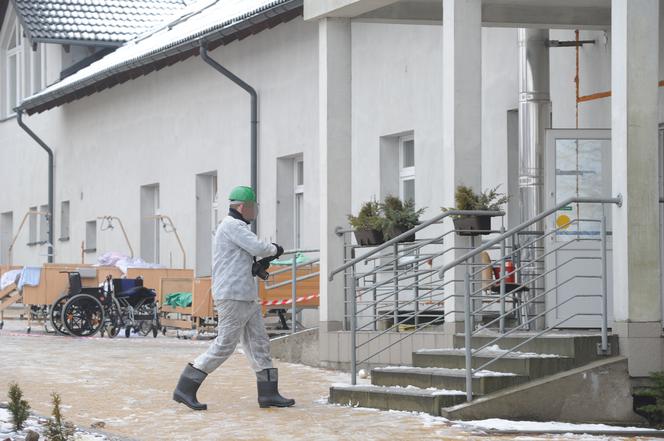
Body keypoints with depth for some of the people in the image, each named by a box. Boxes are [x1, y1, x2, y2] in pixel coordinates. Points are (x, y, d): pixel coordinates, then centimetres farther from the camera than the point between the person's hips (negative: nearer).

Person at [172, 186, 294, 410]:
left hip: (247, 298, 11)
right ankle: (185, 389, -5)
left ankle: (268, 394, 9)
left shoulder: (235, 227, 20)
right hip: (233, 297, -11)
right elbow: (257, 248, -20)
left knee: (259, 343, 8)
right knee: (224, 345, -9)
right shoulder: (232, 225, -12)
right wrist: (275, 250, 1)